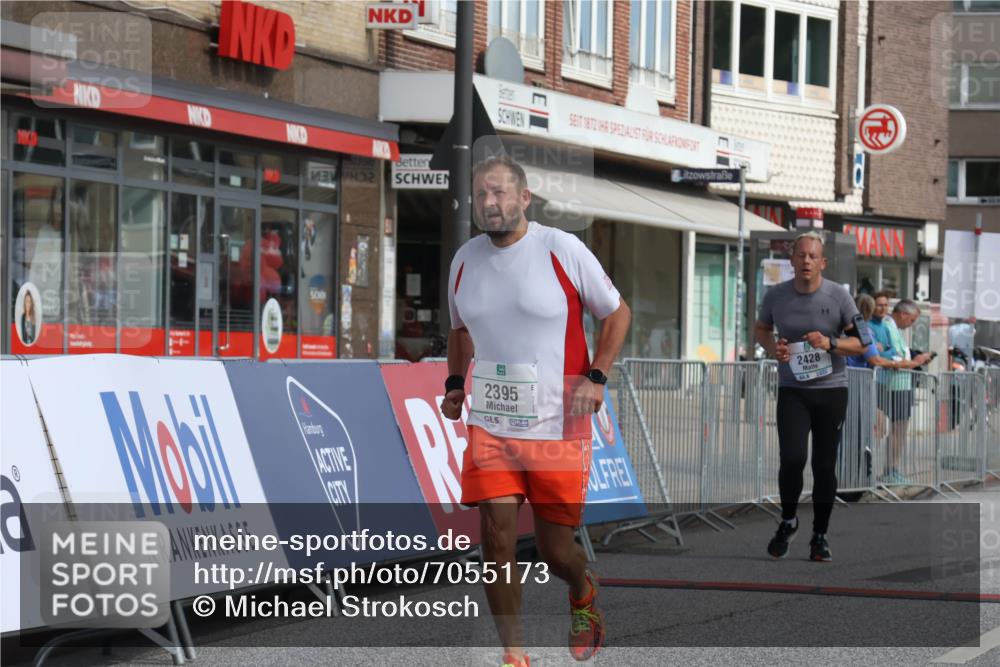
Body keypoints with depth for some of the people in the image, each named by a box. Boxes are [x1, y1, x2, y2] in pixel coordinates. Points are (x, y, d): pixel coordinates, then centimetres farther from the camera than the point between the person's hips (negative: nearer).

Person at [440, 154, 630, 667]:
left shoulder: (563, 250, -8)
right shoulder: (465, 260, 5)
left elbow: (617, 314, 2)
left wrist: (595, 377, -10)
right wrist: (455, 382, 8)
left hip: (557, 427, -3)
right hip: (489, 426, 3)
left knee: (555, 549, 5)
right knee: (496, 538, -8)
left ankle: (584, 592, 41)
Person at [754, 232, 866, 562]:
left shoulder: (838, 296, -5)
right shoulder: (776, 295, 0)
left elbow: (862, 342, -2)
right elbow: (761, 329, 19)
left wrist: (831, 343, -20)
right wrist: (772, 348, -3)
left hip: (831, 390, 0)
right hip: (792, 391, 0)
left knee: (824, 465, 1)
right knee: (792, 458, -16)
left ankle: (820, 535, 16)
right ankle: (788, 521, 10)